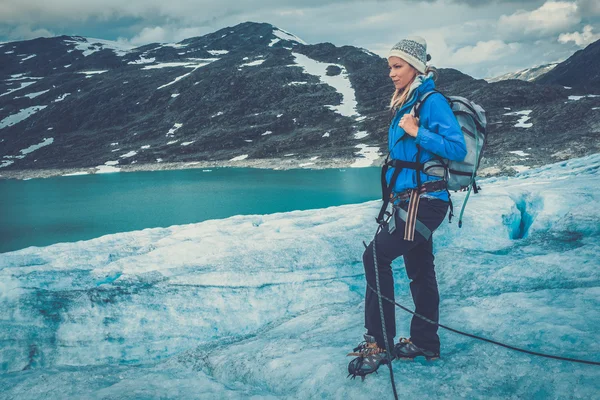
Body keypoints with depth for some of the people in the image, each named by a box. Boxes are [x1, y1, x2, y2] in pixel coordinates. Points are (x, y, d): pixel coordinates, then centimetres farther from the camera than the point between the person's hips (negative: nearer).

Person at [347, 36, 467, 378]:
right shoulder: (405, 103, 15)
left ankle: (380, 344, -6)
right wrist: (394, 198, 19)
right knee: (419, 269, 14)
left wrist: (416, 133, -22)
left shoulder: (432, 101, -12)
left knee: (377, 256, -13)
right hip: (409, 200, 9)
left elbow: (457, 149, -19)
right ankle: (425, 343, 25)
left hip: (423, 202, -9)